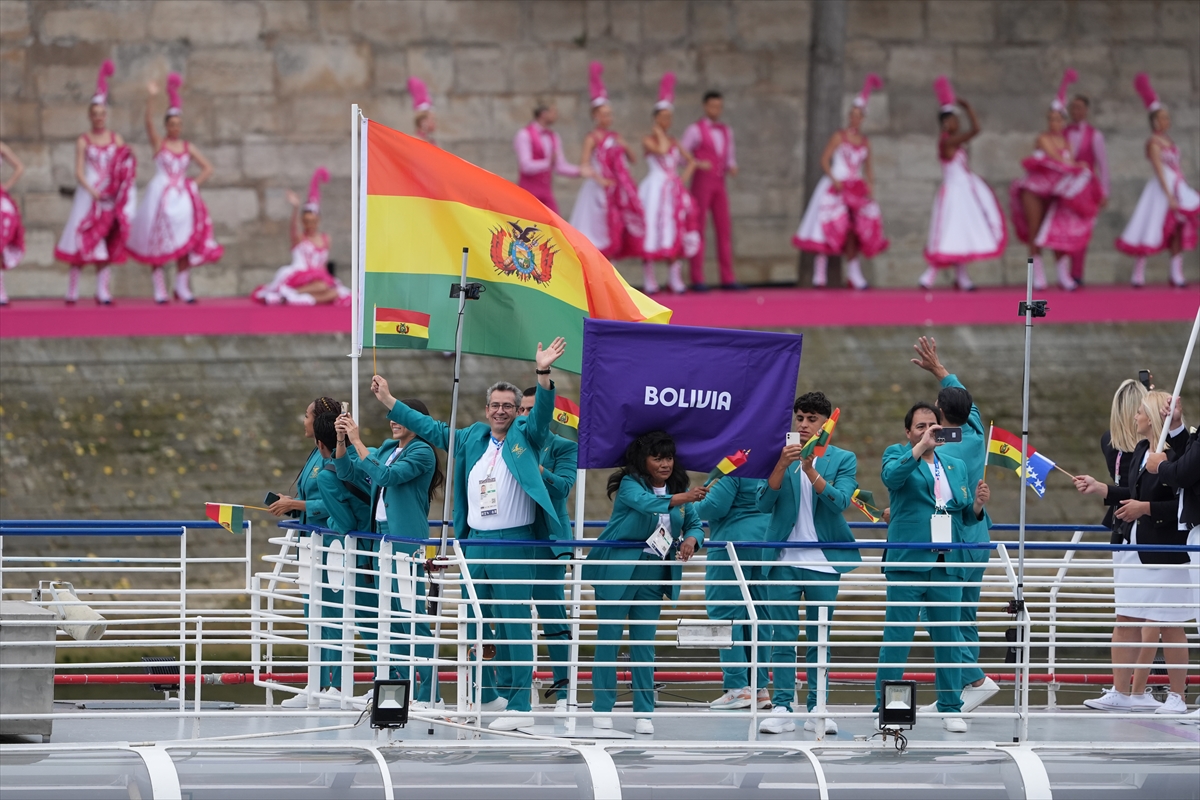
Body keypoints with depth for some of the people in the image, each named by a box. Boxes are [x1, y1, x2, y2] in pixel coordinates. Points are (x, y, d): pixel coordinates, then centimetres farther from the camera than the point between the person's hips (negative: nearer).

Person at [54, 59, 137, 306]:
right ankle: (72, 291, -4)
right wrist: (92, 192, -21)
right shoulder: (83, 141, 1)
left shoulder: (116, 140, 8)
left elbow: (127, 168, 3)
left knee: (108, 241, 1)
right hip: (88, 194, -3)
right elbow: (79, 172, -6)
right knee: (82, 239, -7)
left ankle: (102, 290, 4)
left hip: (111, 196, 3)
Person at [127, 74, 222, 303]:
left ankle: (182, 288, 5)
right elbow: (149, 123, -16)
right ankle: (159, 290, -1)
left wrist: (194, 184, -2)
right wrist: (151, 99, -29)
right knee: (157, 244, -4)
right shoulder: (158, 144, 1)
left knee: (184, 243, -1)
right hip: (160, 196, -3)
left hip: (182, 198, 3)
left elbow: (208, 168, 13)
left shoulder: (188, 147, 9)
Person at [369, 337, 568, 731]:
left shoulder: (525, 435, 1)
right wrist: (388, 401, 26)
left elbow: (542, 413, -17)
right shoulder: (473, 438, 15)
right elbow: (432, 430, 24)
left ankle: (519, 705, -6)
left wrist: (543, 374, -34)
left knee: (514, 624, -7)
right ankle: (486, 696, 23)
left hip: (514, 542, -6)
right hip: (475, 541, 6)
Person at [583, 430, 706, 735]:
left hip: (652, 576, 4)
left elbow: (695, 525, 9)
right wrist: (682, 499, -47)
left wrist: (691, 539, -15)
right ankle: (602, 708, 7)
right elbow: (646, 502, -31)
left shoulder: (679, 488, 6)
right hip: (617, 572, -4)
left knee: (644, 645, 5)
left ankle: (644, 713, 7)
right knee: (608, 640, 0)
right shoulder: (630, 484, -11)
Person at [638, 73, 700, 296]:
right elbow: (661, 150, -21)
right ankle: (649, 279, -3)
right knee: (652, 232, -6)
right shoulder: (648, 139, -2)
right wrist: (660, 134, -6)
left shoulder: (674, 141, 15)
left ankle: (675, 278, 4)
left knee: (676, 233, 1)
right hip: (655, 189, -6)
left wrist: (684, 178, 4)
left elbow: (690, 162, 19)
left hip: (673, 190, 6)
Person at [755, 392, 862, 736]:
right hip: (785, 562, 1)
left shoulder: (843, 460, 4)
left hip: (823, 563, -1)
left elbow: (840, 500, -11)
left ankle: (817, 710, 8)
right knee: (783, 637, -2)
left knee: (820, 640, 4)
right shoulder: (778, 457, 6)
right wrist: (781, 466, -17)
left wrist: (811, 471, -23)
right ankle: (782, 708, -1)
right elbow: (764, 503, -4)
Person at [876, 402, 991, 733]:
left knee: (949, 639, 6)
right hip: (907, 562, -4)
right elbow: (891, 476, -18)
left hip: (947, 565, 4)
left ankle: (951, 708, 14)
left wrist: (978, 504, -3)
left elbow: (967, 515, 19)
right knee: (897, 637, -5)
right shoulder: (897, 455, 5)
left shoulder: (956, 466, 18)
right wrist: (920, 446, -22)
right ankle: (885, 709, -1)